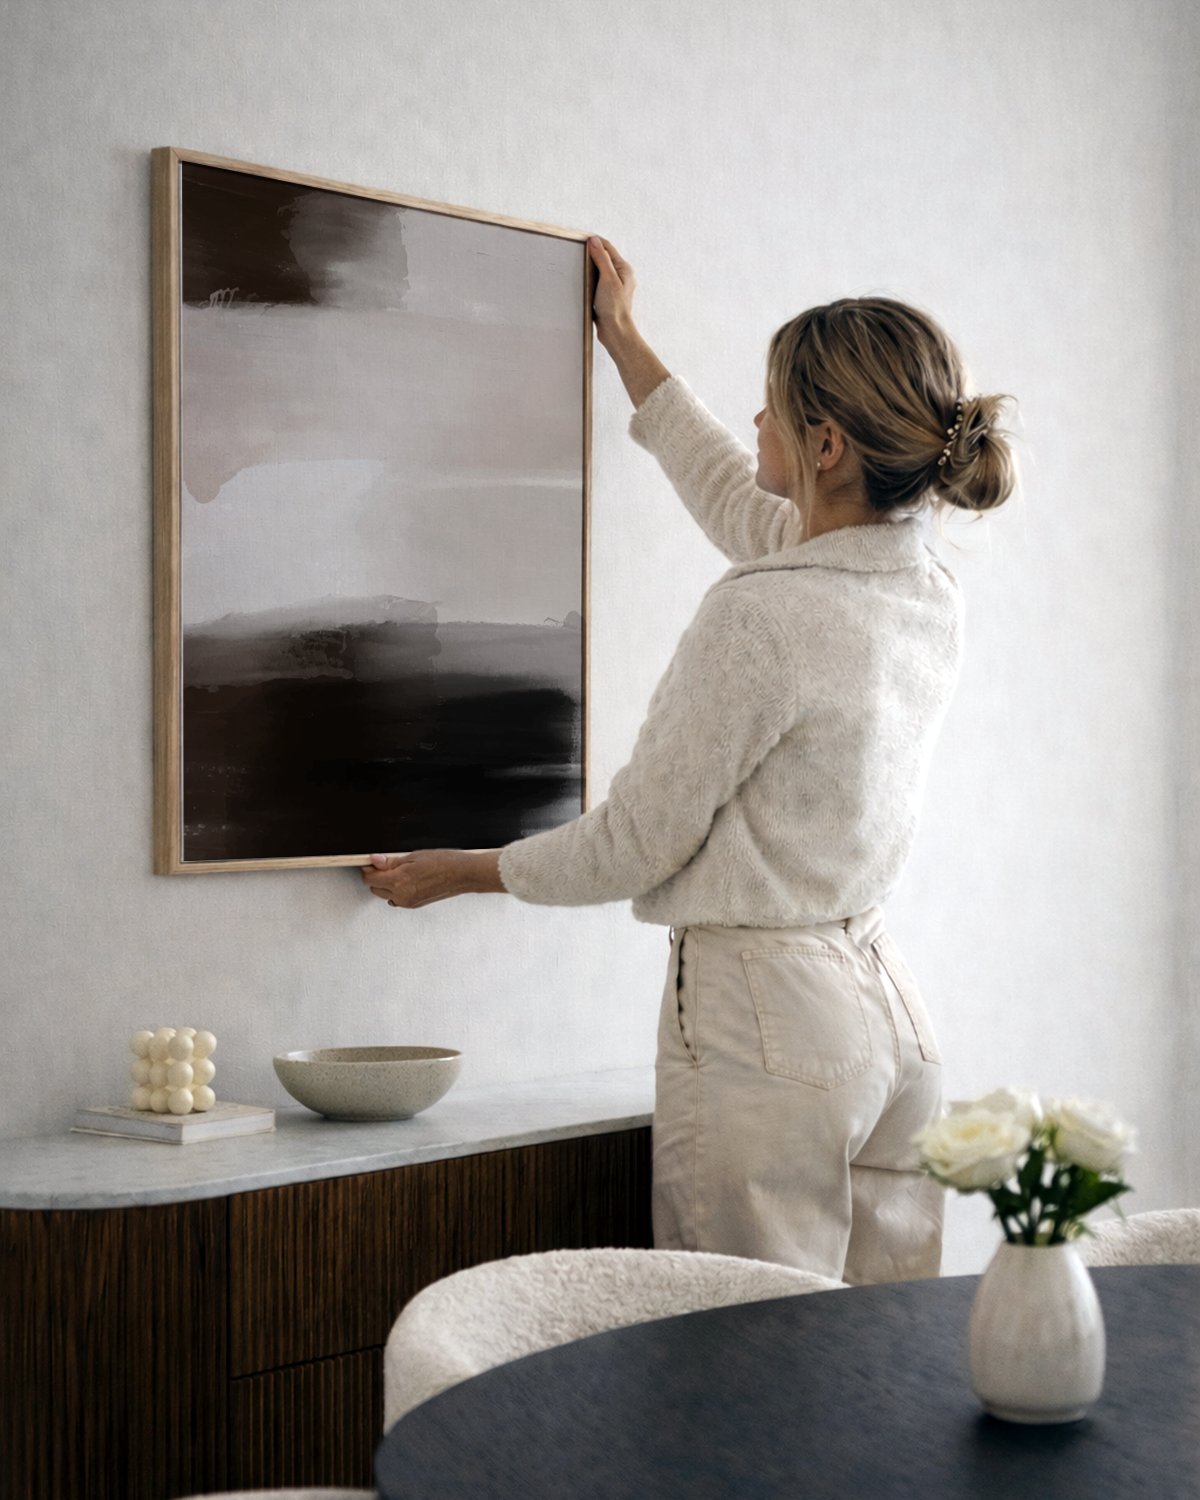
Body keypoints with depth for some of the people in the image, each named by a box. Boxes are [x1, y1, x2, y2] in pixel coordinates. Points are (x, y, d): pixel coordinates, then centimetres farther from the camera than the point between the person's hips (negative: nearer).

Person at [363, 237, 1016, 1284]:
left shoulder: (767, 613, -20)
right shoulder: (929, 593, 6)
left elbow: (638, 840, -11)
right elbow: (737, 499, 24)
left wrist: (462, 872, 6)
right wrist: (626, 345, 36)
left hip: (764, 1022, -9)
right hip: (887, 1012, 9)